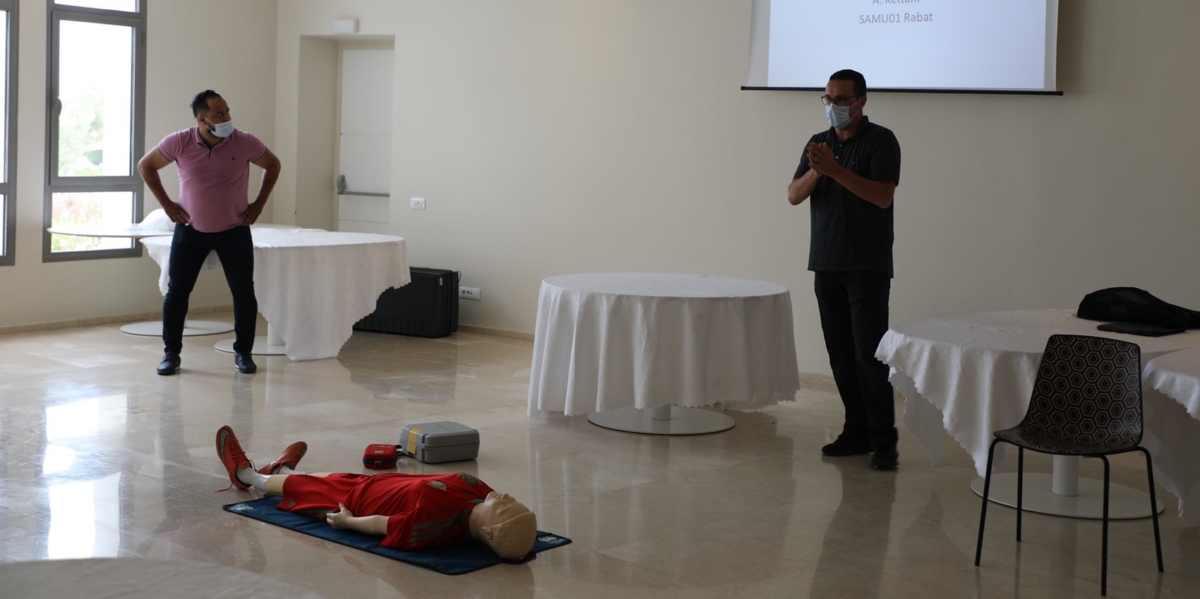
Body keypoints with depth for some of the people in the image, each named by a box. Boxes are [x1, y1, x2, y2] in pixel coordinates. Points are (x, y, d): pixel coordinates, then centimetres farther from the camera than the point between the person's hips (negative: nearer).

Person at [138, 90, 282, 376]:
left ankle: (243, 353, 14)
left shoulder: (245, 143, -16)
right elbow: (146, 166, 0)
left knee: (244, 293, 0)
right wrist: (166, 204, -4)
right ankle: (171, 353, 13)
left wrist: (258, 204, -3)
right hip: (190, 229, 0)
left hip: (234, 230, 0)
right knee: (176, 292, 1)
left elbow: (273, 165, 2)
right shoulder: (179, 143, -16)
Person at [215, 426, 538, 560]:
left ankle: (245, 474, 55)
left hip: (357, 500, -6)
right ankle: (283, 470, 68)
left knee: (305, 486, 22)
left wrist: (347, 521, -16)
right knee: (334, 477, 33)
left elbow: (382, 526, -28)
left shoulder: (429, 520, -47)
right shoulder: (475, 490, -31)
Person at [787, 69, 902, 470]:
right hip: (826, 264, 6)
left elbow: (882, 196, -17)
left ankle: (883, 441, -6)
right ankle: (857, 431, 15)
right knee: (840, 353, 7)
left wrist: (835, 169, -23)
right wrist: (815, 171, -16)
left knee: (869, 353, -9)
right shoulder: (819, 143, 13)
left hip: (868, 266, -6)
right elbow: (794, 196, 4)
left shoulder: (881, 140, -4)